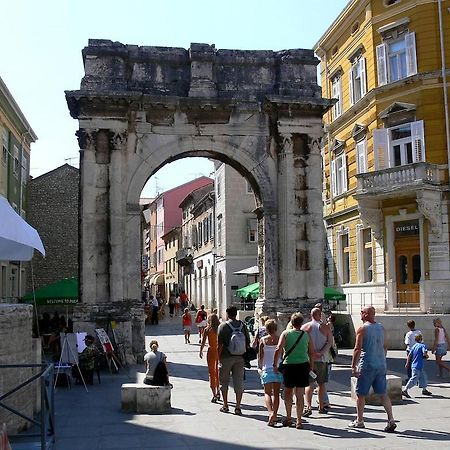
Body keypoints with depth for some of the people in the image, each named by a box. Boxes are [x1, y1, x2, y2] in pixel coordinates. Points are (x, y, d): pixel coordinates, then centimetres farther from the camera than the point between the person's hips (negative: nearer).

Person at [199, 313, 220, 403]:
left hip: (211, 351, -3)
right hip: (220, 351, 3)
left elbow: (203, 342, -5)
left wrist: (200, 351, 8)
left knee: (212, 373, 5)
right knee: (218, 372, 21)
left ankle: (214, 395, 0)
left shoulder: (207, 330, -7)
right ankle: (218, 392, 30)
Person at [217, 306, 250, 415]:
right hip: (240, 358, 3)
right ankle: (238, 407, 3)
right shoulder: (242, 325, 4)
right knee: (239, 383, 6)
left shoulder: (223, 326, -8)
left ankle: (225, 406, 19)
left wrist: (219, 358, -5)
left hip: (226, 357, -3)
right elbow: (248, 342, 5)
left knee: (224, 382, 13)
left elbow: (220, 344, -12)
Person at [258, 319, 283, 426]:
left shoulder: (263, 340, -4)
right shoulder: (280, 339, -3)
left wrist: (259, 367, 14)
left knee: (267, 393, 5)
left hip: (267, 369, -1)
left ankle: (271, 412, -16)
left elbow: (260, 356, 0)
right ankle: (274, 415, 8)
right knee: (276, 393, 10)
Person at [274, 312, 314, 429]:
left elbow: (278, 349, -12)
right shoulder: (306, 335, 4)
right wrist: (311, 365, 22)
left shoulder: (286, 333, -3)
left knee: (288, 392, 17)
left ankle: (288, 418, 24)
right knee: (299, 394, 4)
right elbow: (311, 352, 9)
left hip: (289, 366, -1)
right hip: (303, 365, 1)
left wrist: (275, 364, -6)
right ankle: (299, 421, 5)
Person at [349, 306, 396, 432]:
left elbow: (357, 349, -14)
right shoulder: (381, 328, 10)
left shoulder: (362, 329, -10)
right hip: (381, 365, 6)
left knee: (361, 394, 7)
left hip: (367, 365, -6)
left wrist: (353, 366, -11)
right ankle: (391, 420, 0)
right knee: (383, 393, 8)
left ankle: (359, 421, 14)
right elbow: (385, 347, 16)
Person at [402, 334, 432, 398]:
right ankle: (405, 390, -12)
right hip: (418, 366, -9)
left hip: (413, 365, 9)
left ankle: (424, 390, 30)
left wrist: (407, 363, 17)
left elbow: (409, 355, 12)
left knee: (423, 376, 21)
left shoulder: (414, 346, 12)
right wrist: (427, 356, 0)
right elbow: (424, 353, -23)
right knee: (414, 379, -9)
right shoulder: (423, 346, -8)